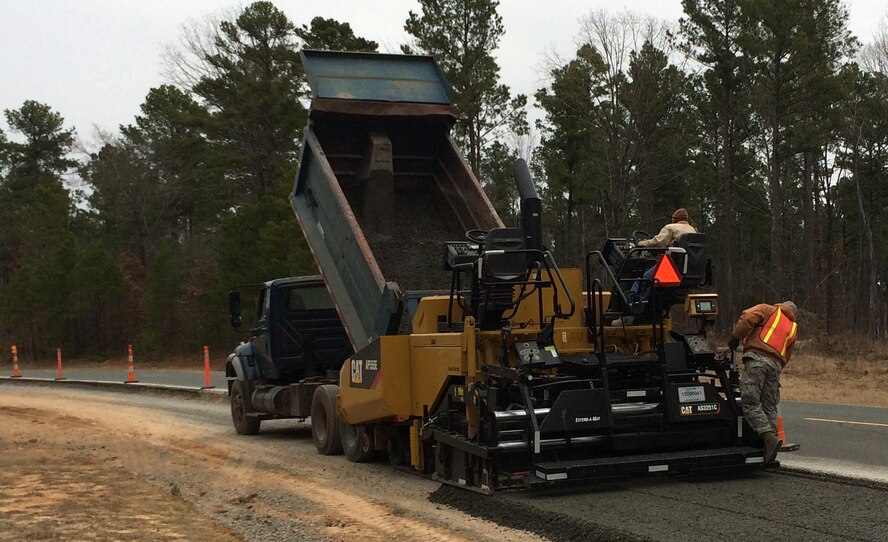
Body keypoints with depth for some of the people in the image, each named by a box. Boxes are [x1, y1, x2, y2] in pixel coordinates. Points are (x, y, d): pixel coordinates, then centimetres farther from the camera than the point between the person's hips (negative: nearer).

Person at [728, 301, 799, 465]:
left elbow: (748, 317, -3)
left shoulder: (769, 310, 16)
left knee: (750, 403, -9)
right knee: (770, 406, 11)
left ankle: (769, 438, -22)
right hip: (776, 364, 5)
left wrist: (735, 337, 4)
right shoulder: (793, 328, 29)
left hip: (758, 358, -5)